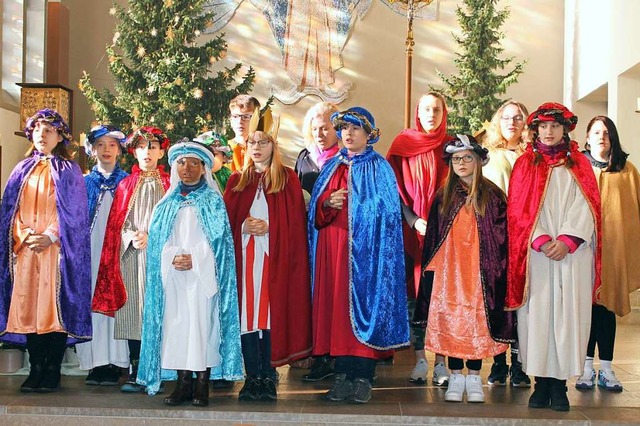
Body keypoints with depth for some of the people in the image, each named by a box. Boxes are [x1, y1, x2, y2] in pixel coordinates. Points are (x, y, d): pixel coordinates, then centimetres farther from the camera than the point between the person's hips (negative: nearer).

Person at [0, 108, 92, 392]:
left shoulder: (68, 171, 7)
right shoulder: (23, 170, 17)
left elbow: (73, 212, -1)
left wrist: (50, 236, -14)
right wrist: (25, 235, -6)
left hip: (56, 249, -3)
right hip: (26, 249, 3)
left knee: (55, 306, -7)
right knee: (28, 307, -1)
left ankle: (52, 371, -3)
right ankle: (35, 370, 5)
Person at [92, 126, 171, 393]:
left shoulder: (168, 184, 8)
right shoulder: (126, 184, 14)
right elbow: (117, 222, 12)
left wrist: (151, 237, -10)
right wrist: (131, 236, -6)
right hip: (131, 255, 2)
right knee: (133, 310, -1)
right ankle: (135, 373, 3)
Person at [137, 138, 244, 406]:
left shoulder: (213, 201, 8)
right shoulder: (168, 203, 16)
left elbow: (217, 237, -2)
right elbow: (159, 238, 8)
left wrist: (194, 259, -14)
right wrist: (173, 257, -11)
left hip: (203, 274, -3)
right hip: (173, 274, 3)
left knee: (202, 322, -8)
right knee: (176, 323, -1)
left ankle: (202, 384, -3)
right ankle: (183, 382, 4)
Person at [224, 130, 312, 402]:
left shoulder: (288, 179, 8)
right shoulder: (237, 181, 16)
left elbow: (295, 219, 1)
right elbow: (226, 218, 10)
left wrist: (268, 227, -11)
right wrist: (243, 227, -9)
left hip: (276, 256, -2)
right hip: (243, 255, 2)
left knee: (272, 312, -5)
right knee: (247, 312, -1)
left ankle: (268, 377, 1)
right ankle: (252, 377, 5)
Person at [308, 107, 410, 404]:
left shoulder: (379, 168, 4)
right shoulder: (331, 167, 18)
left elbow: (385, 211, -4)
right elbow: (315, 210, 14)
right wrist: (327, 204, -7)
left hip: (364, 249, -4)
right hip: (332, 249, 4)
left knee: (363, 305, -7)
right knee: (337, 305, 1)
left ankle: (363, 377, -2)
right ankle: (343, 374, 7)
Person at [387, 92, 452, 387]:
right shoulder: (403, 144, 7)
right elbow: (395, 188, 3)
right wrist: (413, 220, -9)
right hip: (412, 230, 0)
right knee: (414, 293, 0)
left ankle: (441, 361, 2)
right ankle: (420, 360, 7)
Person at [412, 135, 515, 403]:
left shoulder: (493, 196, 3)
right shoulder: (443, 196, 9)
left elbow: (502, 238, 0)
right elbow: (432, 237, 11)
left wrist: (498, 268, -7)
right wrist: (430, 268, 5)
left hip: (480, 271, -2)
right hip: (448, 270, 2)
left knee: (477, 321, 1)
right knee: (450, 321, 1)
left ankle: (474, 377, 13)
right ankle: (455, 377, 10)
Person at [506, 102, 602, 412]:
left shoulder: (579, 164, 12)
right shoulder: (525, 164, 10)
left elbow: (586, 206, 1)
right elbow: (518, 209, 1)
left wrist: (567, 240, -13)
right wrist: (541, 241, -12)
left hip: (572, 253, 1)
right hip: (536, 254, 0)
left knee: (567, 313, -3)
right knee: (537, 314, -3)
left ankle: (560, 384, 2)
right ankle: (542, 383, 4)